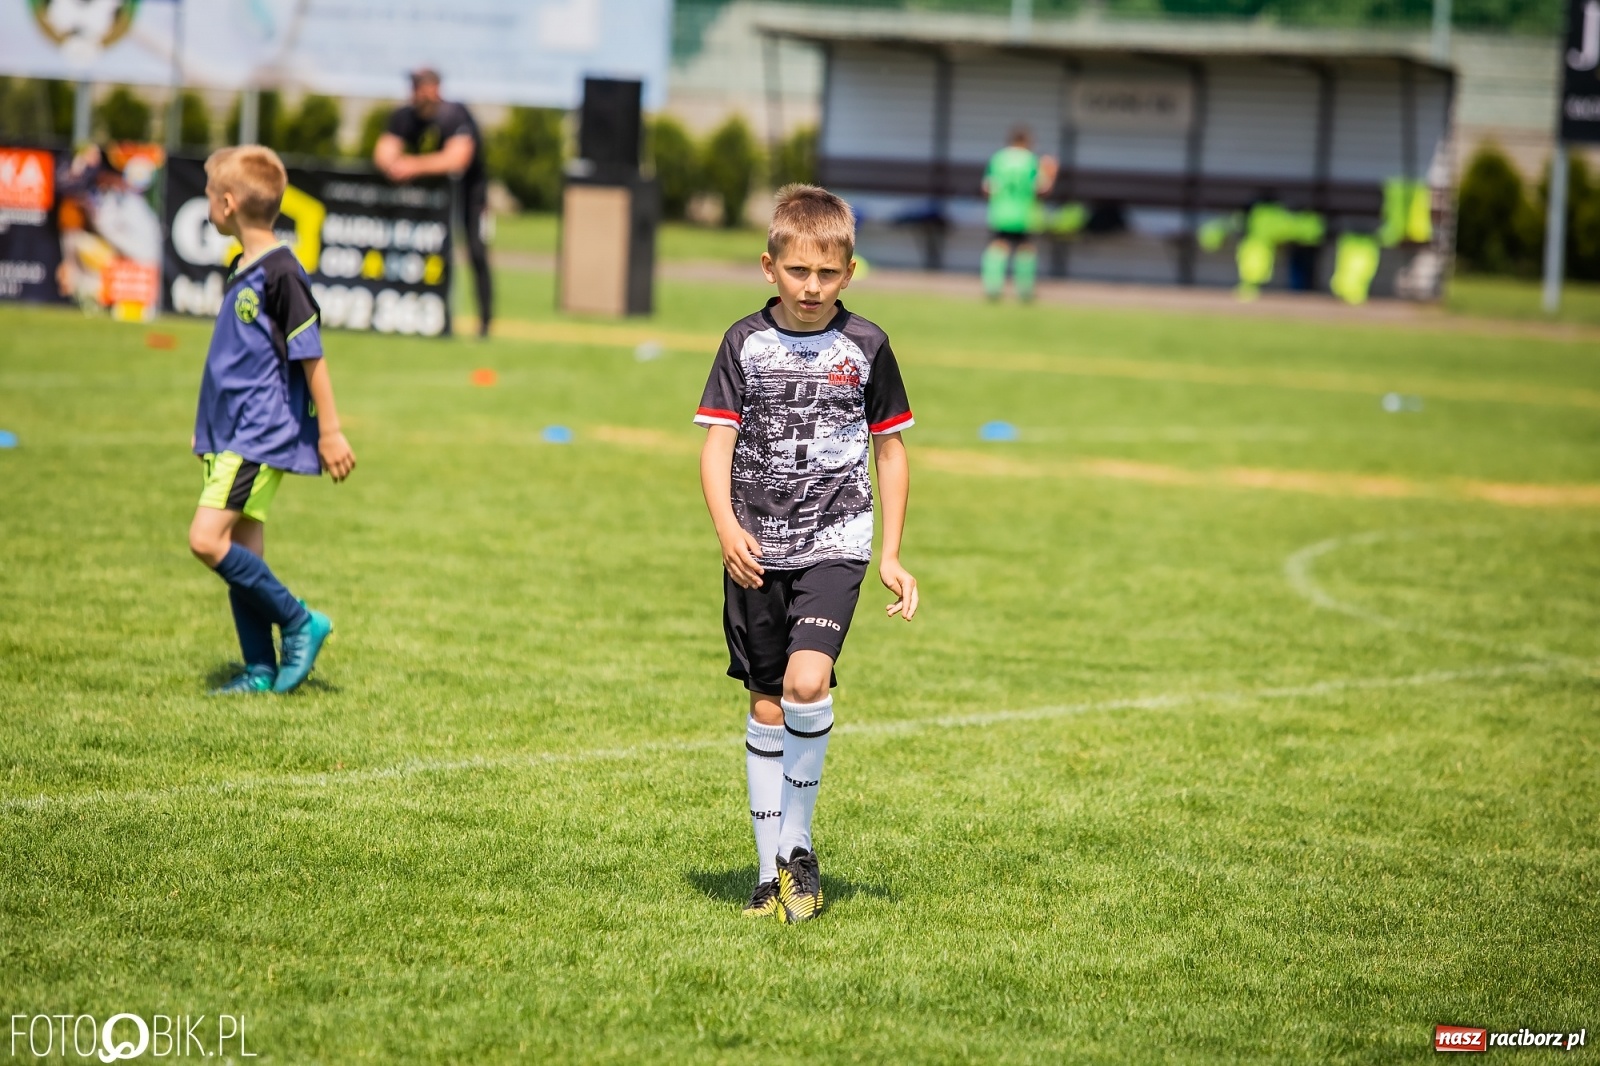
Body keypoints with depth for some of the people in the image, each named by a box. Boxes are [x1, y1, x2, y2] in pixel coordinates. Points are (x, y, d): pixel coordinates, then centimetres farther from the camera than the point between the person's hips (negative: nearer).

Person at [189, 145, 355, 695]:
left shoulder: (280, 273, -16)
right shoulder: (242, 267, 13)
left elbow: (311, 356, -14)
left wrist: (330, 432, -12)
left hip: (261, 436, -9)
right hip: (232, 433, 9)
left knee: (207, 538, -16)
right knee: (243, 556, 8)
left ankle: (301, 623, -5)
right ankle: (261, 670, 13)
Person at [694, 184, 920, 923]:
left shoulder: (865, 347, 0)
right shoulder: (747, 342, 1)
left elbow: (890, 448, 8)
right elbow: (717, 441, -2)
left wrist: (892, 555, 5)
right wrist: (725, 525, -18)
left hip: (834, 542, -2)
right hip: (757, 549, 2)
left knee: (807, 682, -23)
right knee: (766, 708, 6)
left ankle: (799, 843, -6)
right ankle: (773, 871, 15)